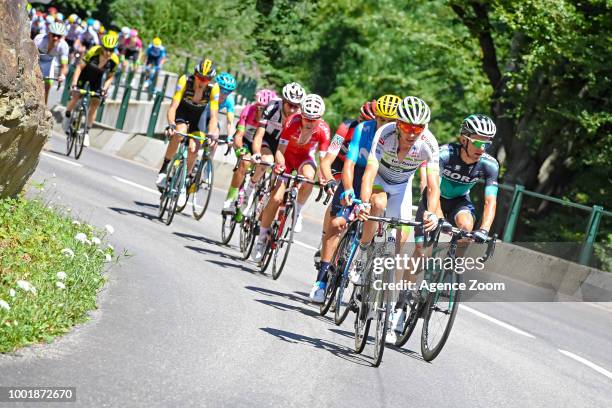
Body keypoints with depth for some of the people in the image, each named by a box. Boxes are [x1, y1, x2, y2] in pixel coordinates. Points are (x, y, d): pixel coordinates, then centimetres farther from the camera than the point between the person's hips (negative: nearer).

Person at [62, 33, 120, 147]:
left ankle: (87, 132, 5)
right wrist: (74, 84, -34)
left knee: (95, 103, -4)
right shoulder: (93, 52, -33)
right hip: (85, 73, -2)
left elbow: (110, 77, -10)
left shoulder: (114, 61, -25)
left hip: (97, 77, 2)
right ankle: (67, 116, 14)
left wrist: (104, 89, -26)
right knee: (76, 95, -16)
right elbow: (79, 67, -27)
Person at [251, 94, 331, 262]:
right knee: (276, 198, -12)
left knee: (309, 176, -35)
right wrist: (279, 163, -48)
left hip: (305, 157, 1)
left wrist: (322, 176, -42)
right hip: (287, 155, -1)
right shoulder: (292, 122, -30)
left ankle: (298, 211, -10)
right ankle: (262, 238, 4)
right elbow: (280, 150, -27)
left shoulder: (323, 130, -26)